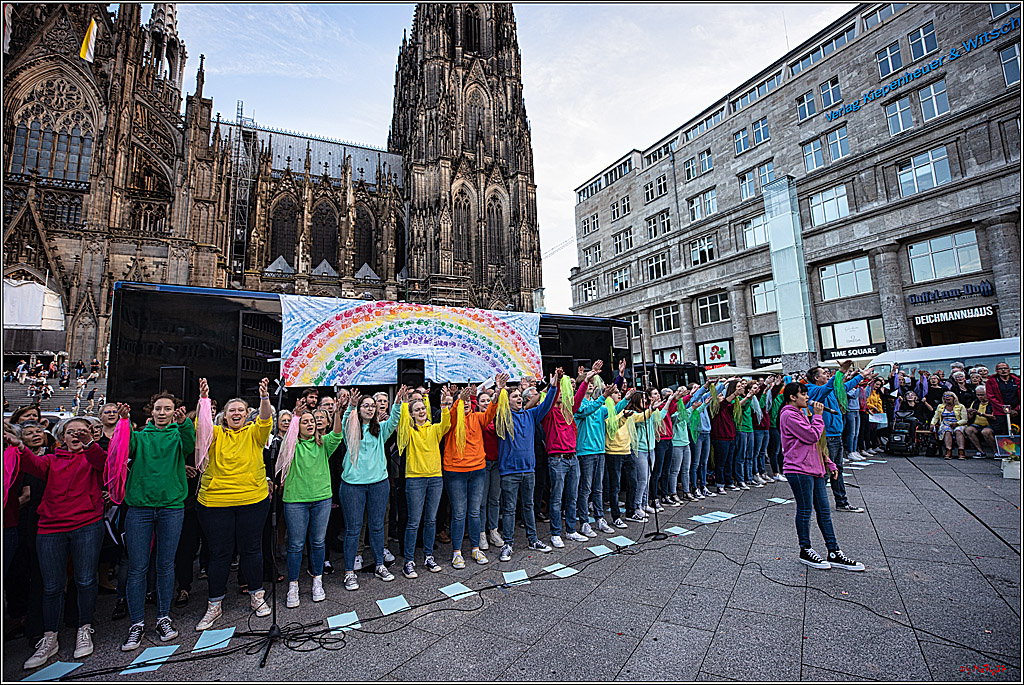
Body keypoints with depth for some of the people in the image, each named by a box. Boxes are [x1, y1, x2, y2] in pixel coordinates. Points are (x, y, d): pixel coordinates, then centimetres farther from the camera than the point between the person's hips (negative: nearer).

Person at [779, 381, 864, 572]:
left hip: (814, 469, 10)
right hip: (799, 470, -10)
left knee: (824, 511, 11)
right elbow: (812, 436, -18)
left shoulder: (801, 414, 20)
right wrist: (817, 416, -7)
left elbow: (816, 443, 24)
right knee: (805, 510, 1)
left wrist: (829, 463, 19)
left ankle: (834, 553, 18)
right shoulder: (789, 415, -13)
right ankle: (805, 551, 15)